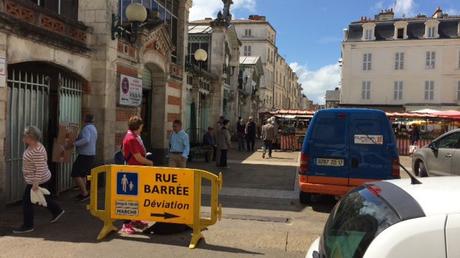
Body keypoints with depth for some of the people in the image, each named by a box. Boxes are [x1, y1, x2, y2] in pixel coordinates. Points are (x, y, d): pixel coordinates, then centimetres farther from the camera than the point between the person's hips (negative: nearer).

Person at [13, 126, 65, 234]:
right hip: (34, 179, 10)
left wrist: (35, 184, -26)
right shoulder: (32, 146, 4)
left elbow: (40, 169, -29)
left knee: (27, 201, 0)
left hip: (37, 180, -10)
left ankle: (28, 226, 12)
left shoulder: (37, 151, -28)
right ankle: (57, 211, 39)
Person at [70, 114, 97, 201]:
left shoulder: (87, 128, -15)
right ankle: (83, 193, 21)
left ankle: (85, 193, -5)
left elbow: (86, 140, -31)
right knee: (82, 175, 18)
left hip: (85, 155, -10)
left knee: (75, 174, -6)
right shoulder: (93, 128, 16)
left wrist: (74, 143, -26)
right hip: (92, 154, 10)